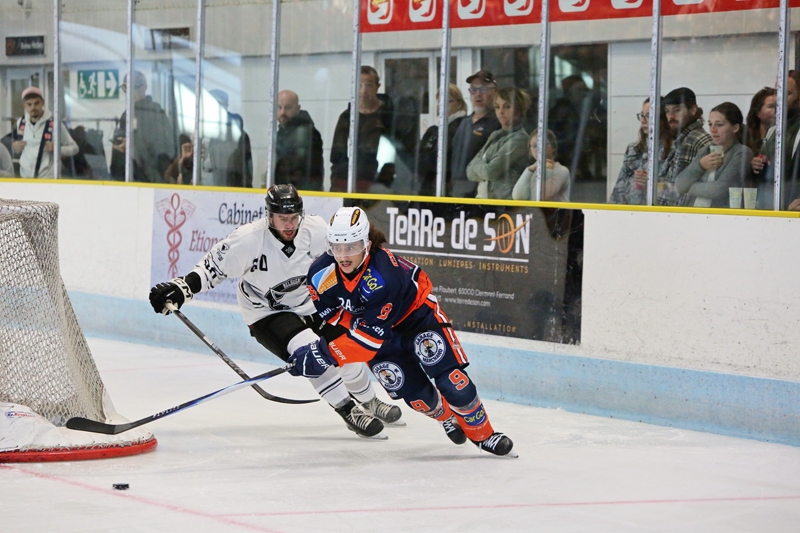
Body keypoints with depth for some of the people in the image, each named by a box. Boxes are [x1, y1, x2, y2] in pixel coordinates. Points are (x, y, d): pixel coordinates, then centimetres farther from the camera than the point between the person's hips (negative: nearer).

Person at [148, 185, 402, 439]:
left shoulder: (317, 230, -18)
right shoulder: (249, 239, -28)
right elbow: (214, 265, -18)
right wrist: (184, 287, -29)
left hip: (310, 306, 4)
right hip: (267, 314, -4)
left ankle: (370, 403, 35)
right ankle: (350, 412, -11)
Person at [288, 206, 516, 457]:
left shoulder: (384, 275, -41)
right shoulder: (321, 274, -25)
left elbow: (372, 334, -39)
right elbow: (333, 317, -7)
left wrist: (326, 354, -42)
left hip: (416, 312, -4)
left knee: (450, 379, -15)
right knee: (414, 392, -6)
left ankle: (483, 434, 6)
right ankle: (446, 417, 27)